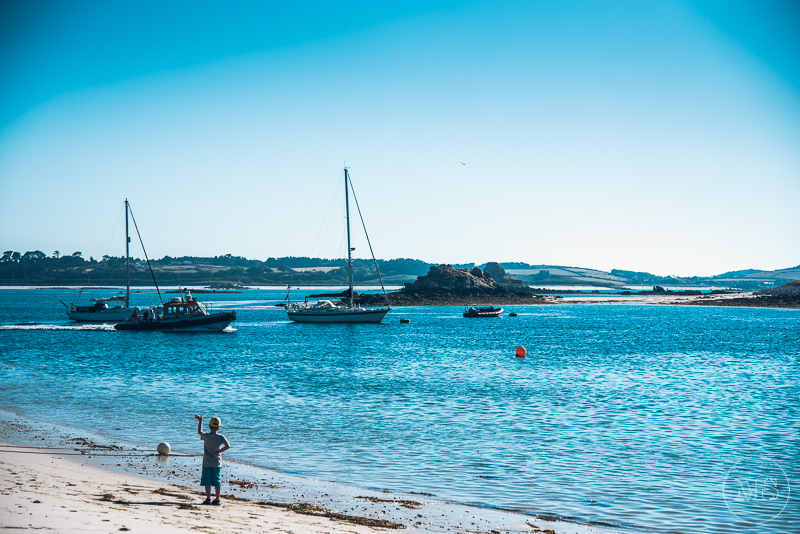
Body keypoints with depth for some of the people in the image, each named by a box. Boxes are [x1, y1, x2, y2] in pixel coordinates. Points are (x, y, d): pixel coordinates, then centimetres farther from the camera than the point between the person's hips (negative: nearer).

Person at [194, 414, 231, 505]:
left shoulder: (206, 436, -7)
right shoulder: (221, 437, -8)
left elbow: (199, 431, 15)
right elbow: (228, 446, -18)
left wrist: (200, 421, 23)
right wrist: (218, 452, -10)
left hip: (206, 463, -1)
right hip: (217, 463, 1)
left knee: (207, 481, 3)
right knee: (216, 481, 7)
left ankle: (208, 498, -2)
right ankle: (217, 499, 8)